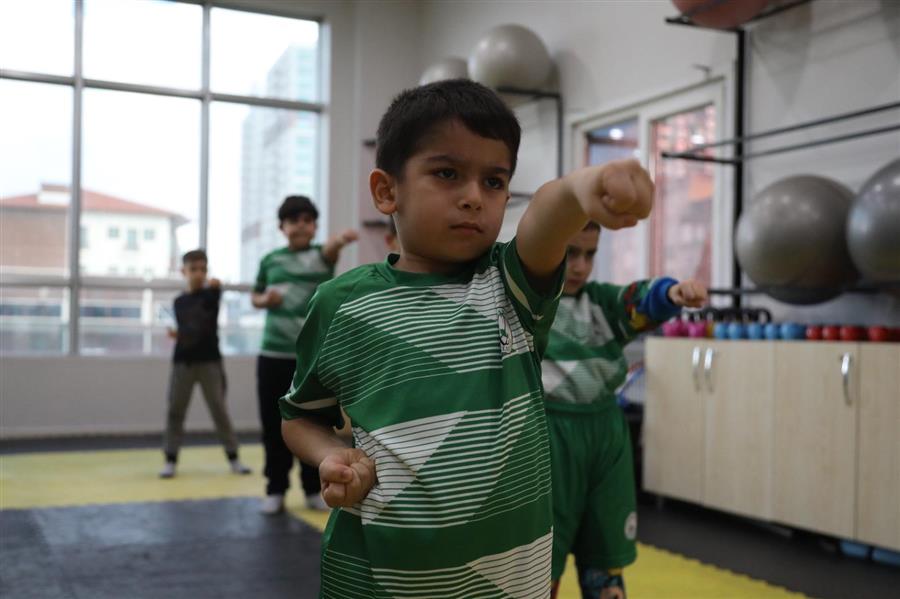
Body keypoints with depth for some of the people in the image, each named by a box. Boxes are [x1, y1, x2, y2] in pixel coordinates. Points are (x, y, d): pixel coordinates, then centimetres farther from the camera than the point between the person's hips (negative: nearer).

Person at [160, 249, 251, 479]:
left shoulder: (211, 293, -3)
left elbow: (215, 293, -29)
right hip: (183, 361, 3)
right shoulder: (179, 302, 7)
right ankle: (170, 459, 12)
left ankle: (233, 457, 11)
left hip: (209, 360, -3)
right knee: (175, 410, 3)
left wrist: (214, 284, -51)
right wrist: (175, 334, -5)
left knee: (219, 409, 2)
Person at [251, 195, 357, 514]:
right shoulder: (270, 260, 7)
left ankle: (314, 489, 19)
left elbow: (330, 249, -27)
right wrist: (265, 299, -4)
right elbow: (255, 296, 21)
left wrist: (341, 240, -51)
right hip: (274, 355, 2)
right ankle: (275, 490, 18)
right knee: (274, 426, 5)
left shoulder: (321, 255, -2)